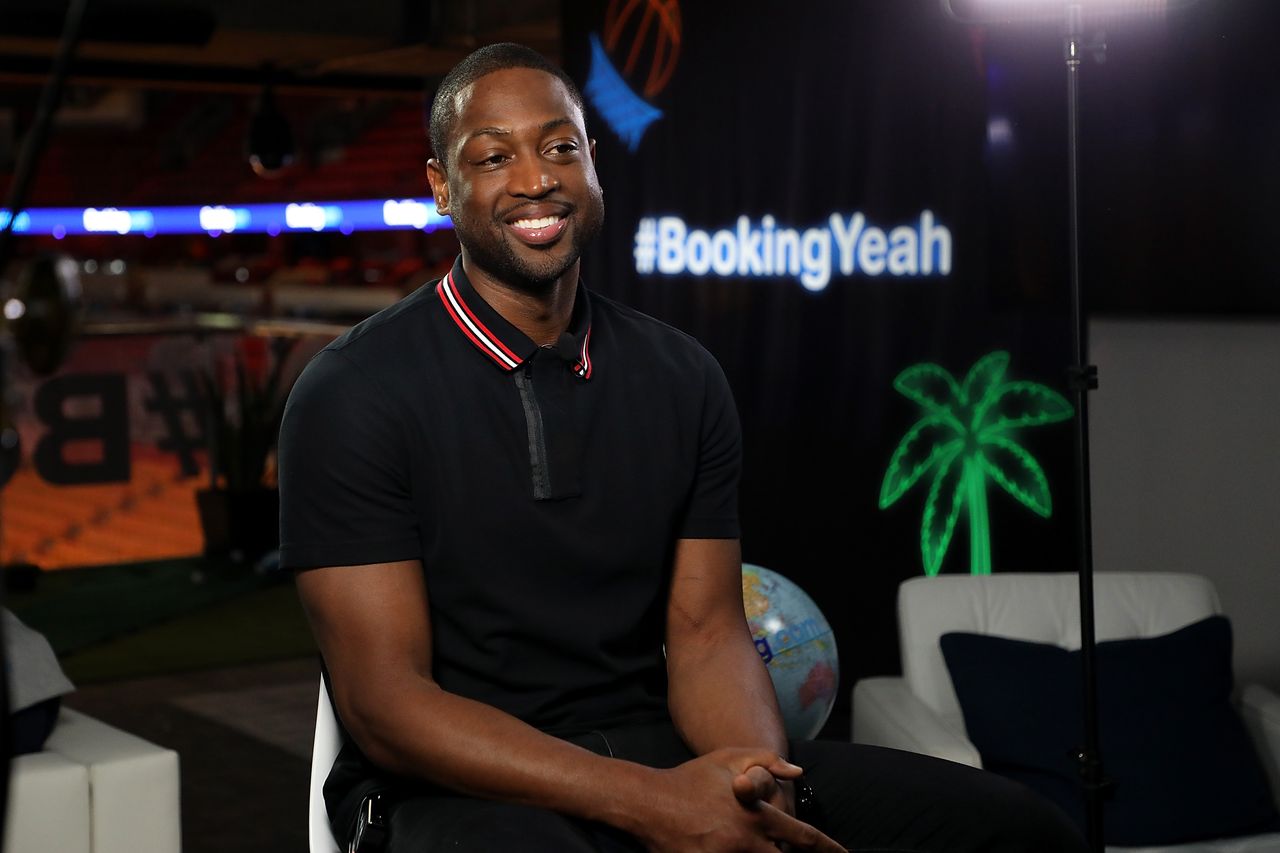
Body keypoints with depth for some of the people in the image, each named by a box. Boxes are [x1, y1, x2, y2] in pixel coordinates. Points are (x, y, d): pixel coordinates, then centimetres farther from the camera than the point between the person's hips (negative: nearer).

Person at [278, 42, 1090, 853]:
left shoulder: (685, 379, 7)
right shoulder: (354, 392, -8)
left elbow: (707, 634, 5)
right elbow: (384, 701, -12)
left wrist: (760, 787, -18)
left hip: (654, 745, 5)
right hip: (462, 785, -4)